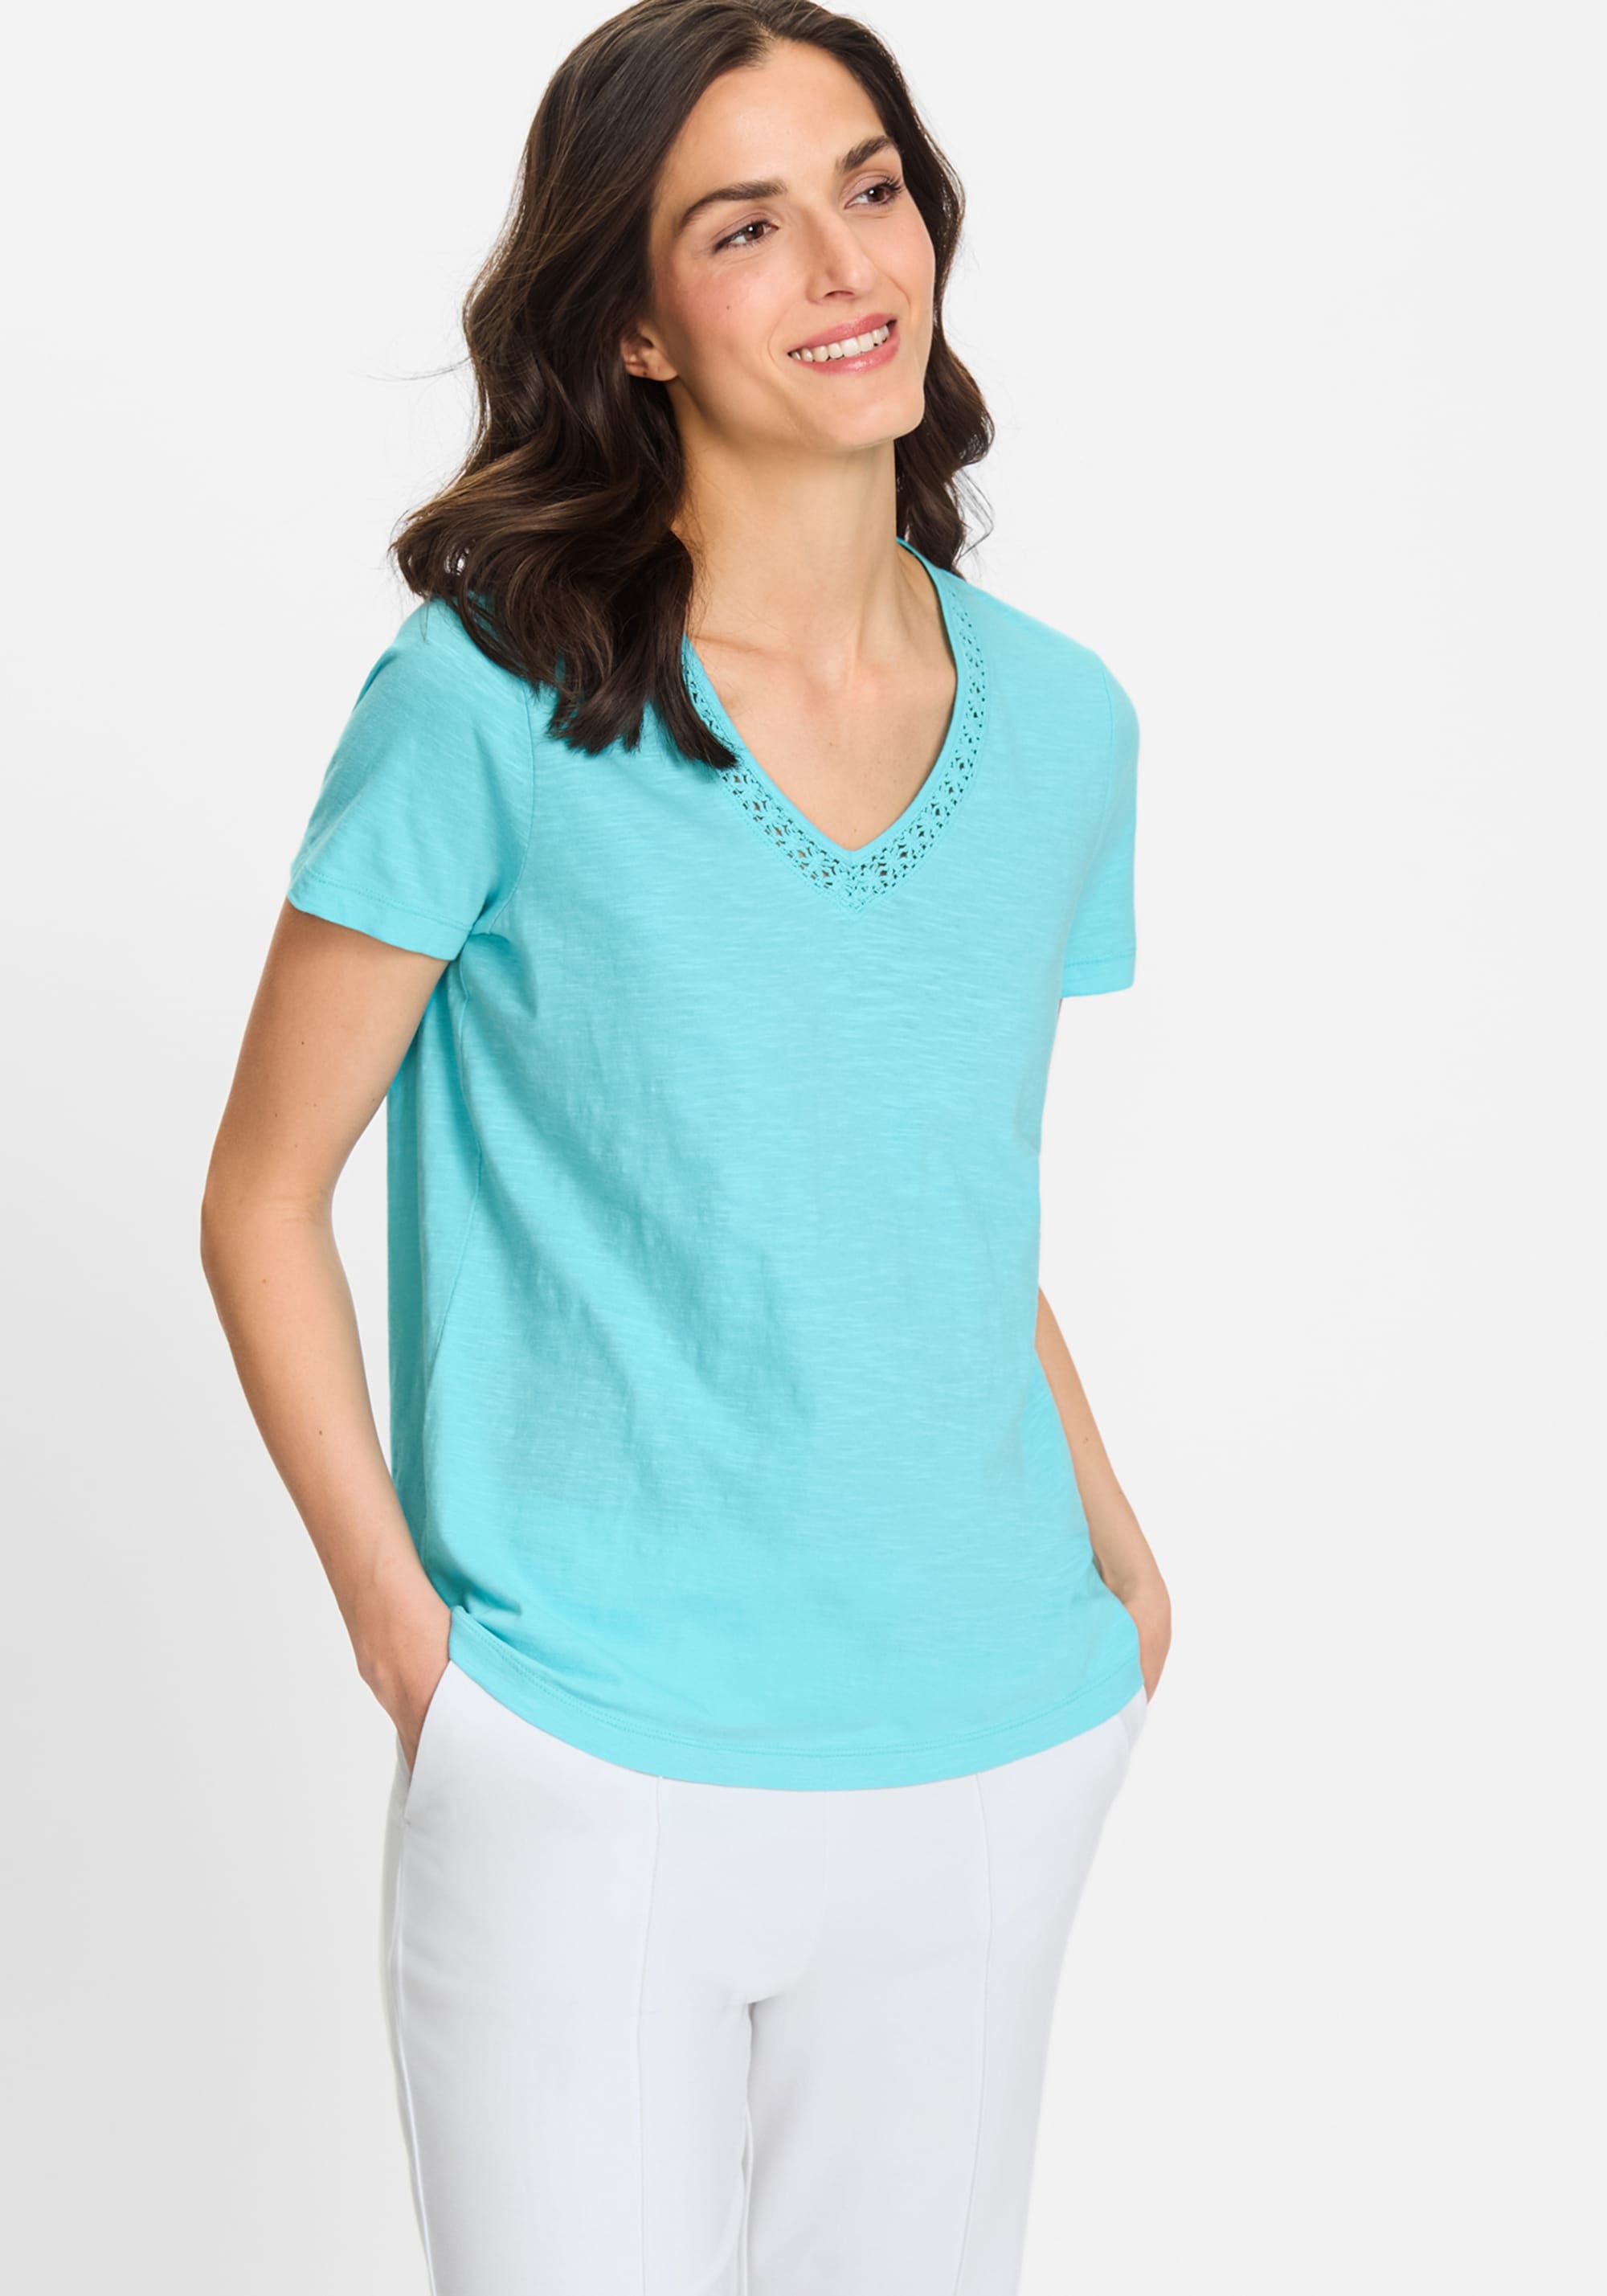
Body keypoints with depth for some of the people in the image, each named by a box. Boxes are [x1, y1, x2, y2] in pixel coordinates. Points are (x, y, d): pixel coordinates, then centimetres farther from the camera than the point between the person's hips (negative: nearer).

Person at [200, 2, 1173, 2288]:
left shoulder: (1060, 721, 4)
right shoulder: (493, 702, -10)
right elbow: (264, 1201, -3)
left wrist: (1113, 1547, 6)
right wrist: (402, 1624, -8)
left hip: (992, 1766, 4)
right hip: (588, 1783, -4)